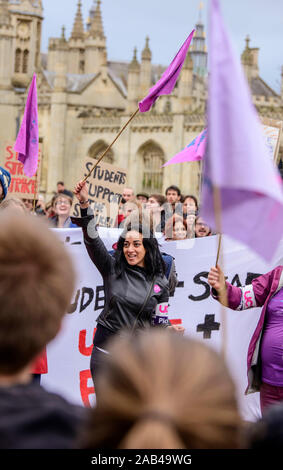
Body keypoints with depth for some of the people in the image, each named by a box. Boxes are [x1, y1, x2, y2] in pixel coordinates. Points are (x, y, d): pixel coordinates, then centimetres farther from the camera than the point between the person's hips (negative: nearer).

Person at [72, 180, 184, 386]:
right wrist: (84, 203, -22)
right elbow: (92, 238, -11)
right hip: (106, 349, 0)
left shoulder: (160, 282, 2)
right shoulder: (112, 268, 0)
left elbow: (159, 322, 6)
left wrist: (171, 329, -17)